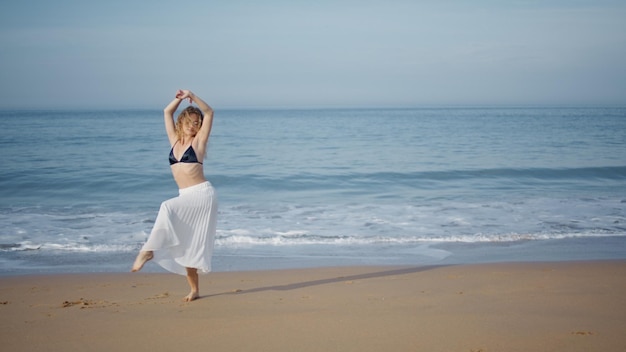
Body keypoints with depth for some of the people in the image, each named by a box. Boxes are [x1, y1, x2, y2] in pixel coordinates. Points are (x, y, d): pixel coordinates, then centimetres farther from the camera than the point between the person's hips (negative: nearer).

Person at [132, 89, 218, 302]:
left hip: (202, 194, -6)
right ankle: (194, 289, 10)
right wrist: (180, 99, 4)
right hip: (186, 196, 6)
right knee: (186, 243, 4)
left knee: (167, 208, -30)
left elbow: (209, 113, -10)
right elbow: (167, 112, 17)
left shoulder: (198, 141, 0)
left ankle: (148, 250, -24)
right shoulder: (175, 140, 13)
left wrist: (191, 96, -15)